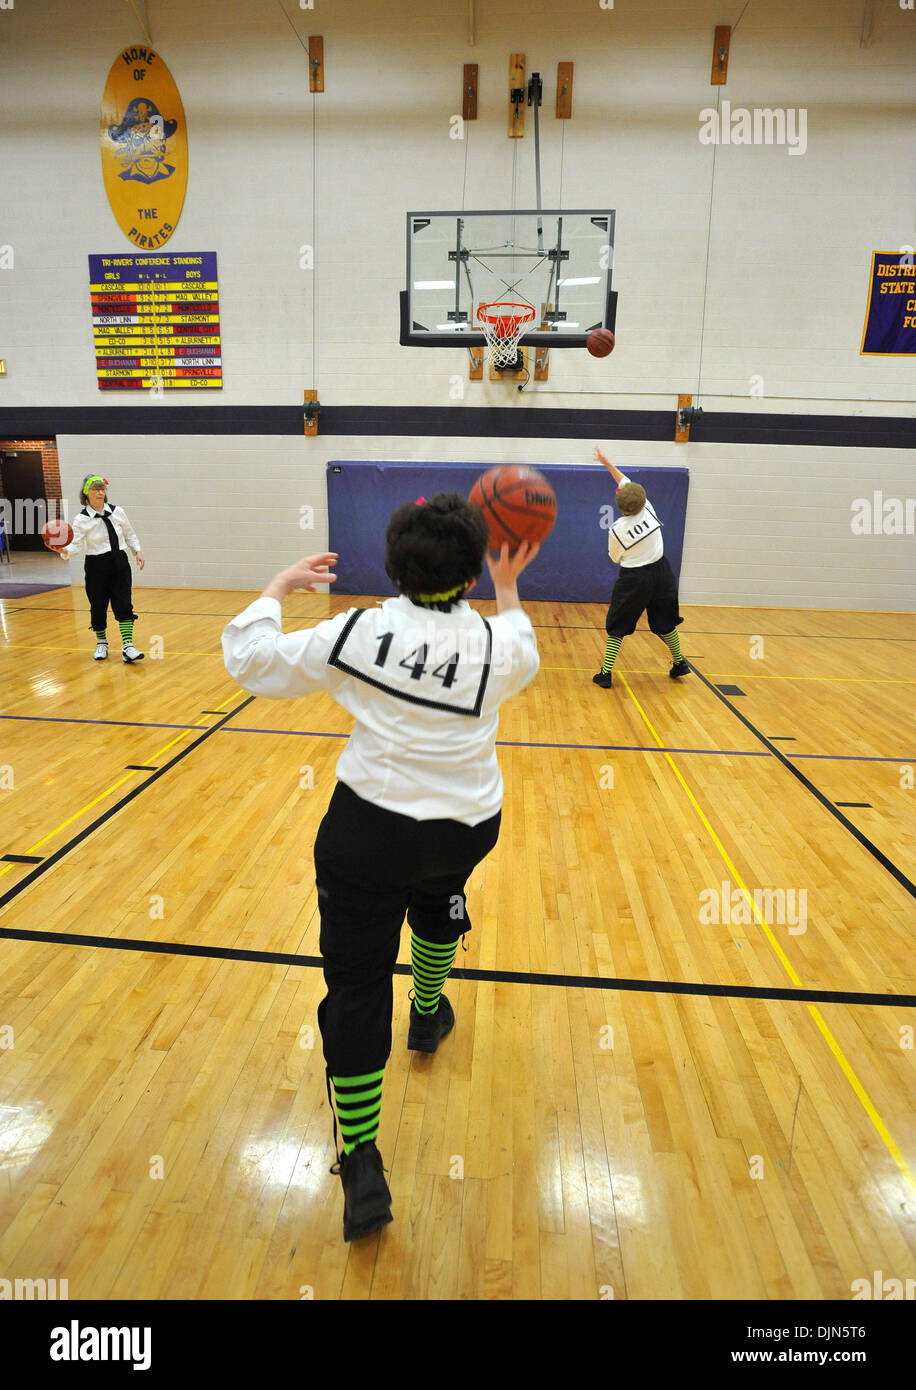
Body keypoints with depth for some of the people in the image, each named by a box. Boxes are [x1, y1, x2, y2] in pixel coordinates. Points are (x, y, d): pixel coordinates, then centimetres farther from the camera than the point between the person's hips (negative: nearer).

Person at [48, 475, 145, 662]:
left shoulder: (117, 512, 1)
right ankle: (101, 643, 28)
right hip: (96, 567, -1)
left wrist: (137, 551, 3)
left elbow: (130, 535, 14)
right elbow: (76, 545, -14)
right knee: (98, 606, 7)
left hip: (120, 564, 2)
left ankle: (127, 646, -7)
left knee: (124, 604, -7)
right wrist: (64, 550, -33)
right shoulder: (81, 519, -7)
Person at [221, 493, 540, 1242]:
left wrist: (279, 587, 12)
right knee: (438, 903, 36)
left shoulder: (360, 631, -11)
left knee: (356, 984, 6)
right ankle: (428, 1016, 59)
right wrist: (509, 590, 27)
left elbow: (252, 659, -2)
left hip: (372, 828, -3)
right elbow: (525, 659, 19)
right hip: (468, 828, 4)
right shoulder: (495, 643, -7)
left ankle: (363, 1168, 8)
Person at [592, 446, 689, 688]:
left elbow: (615, 558, 2)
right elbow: (625, 482, 5)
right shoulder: (648, 509, -8)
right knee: (665, 623, 20)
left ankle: (605, 674, 3)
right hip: (660, 573, 4)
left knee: (617, 626, 6)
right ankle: (679, 664, 33)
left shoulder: (616, 531, -16)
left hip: (633, 579, -4)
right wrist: (605, 461, 12)